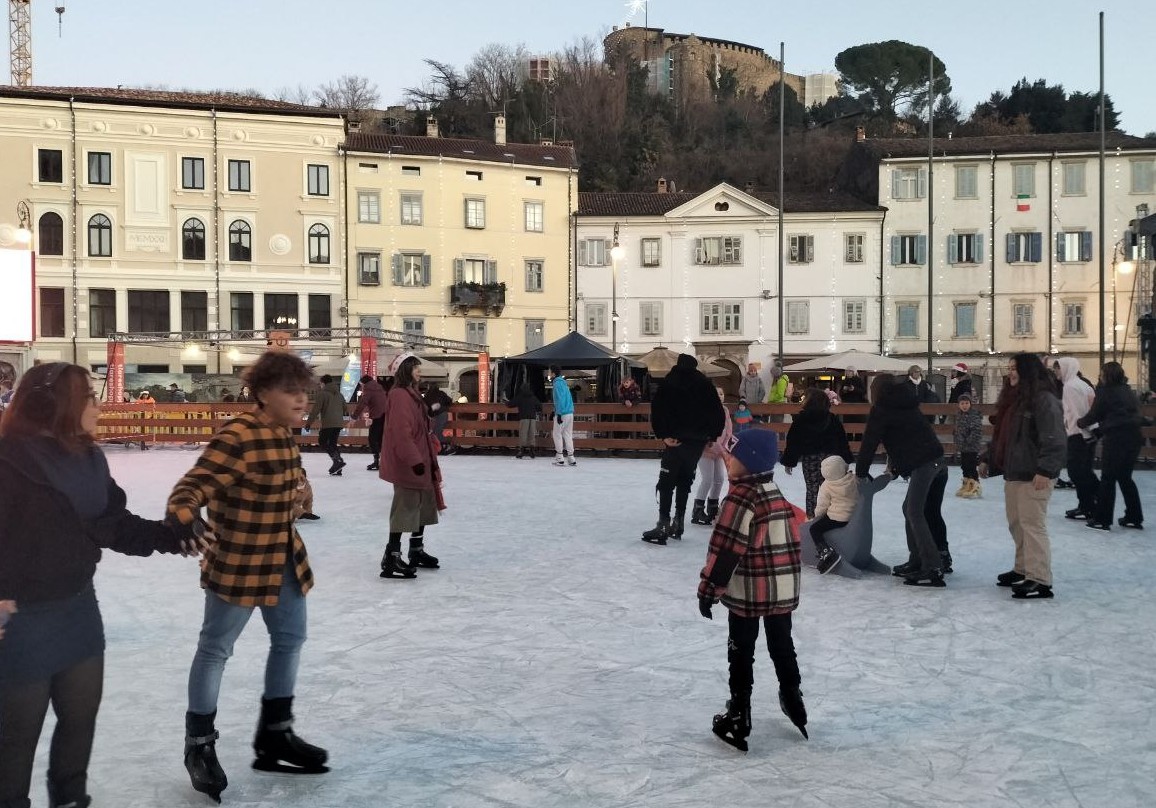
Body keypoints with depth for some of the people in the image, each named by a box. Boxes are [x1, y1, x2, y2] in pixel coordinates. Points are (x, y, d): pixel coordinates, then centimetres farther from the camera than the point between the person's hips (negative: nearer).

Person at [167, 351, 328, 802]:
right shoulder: (238, 436, -24)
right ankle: (199, 745, 24)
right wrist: (179, 520, -48)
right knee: (215, 649, 7)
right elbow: (196, 484, -33)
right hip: (237, 562, -9)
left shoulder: (284, 433, 2)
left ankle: (275, 735, 35)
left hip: (283, 557, 9)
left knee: (290, 639, 18)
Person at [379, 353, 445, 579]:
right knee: (405, 509, -8)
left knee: (423, 506, 19)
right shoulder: (399, 395, -17)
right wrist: (415, 460, -25)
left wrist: (429, 458, 21)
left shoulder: (411, 394, 16)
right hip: (407, 465, -11)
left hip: (421, 461, 11)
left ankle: (417, 551, 32)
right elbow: (401, 433, -24)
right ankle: (391, 558, -5)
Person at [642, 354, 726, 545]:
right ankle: (678, 522, 17)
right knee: (685, 481, 16)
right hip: (698, 441, 3)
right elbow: (718, 413, 4)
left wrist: (663, 435, -10)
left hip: (676, 440, -3)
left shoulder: (669, 381, 0)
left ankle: (663, 525, -11)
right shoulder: (705, 383, 7)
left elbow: (657, 409, -11)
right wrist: (712, 435, 11)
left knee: (666, 482, -1)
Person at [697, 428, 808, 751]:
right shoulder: (776, 494, 8)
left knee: (741, 653, 3)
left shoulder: (741, 498, -18)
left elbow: (725, 549, -20)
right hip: (784, 591, 8)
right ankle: (794, 703, 33)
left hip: (748, 593, -8)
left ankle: (738, 717, 6)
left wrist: (708, 589, -14)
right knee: (782, 648, 21)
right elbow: (791, 542, 17)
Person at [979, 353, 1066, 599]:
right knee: (1016, 524, 14)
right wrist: (987, 459, 25)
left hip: (1033, 476, -9)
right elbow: (1000, 435, 26)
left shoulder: (1044, 401, -14)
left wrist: (1045, 470, -27)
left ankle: (1040, 581, -7)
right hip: (1012, 473, 10)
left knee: (1032, 525, -9)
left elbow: (1054, 441, -20)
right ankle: (1023, 570, 26)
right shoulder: (1012, 399, 17)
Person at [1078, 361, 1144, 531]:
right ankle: (1134, 517, 19)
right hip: (1134, 438, 7)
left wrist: (1079, 422, 18)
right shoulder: (1129, 392, 14)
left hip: (1116, 439, -7)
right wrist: (1099, 432, 25)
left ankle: (1102, 519, 1)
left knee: (1108, 479, 0)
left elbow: (1093, 416, -2)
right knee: (1125, 477, 17)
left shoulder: (1105, 392, -6)